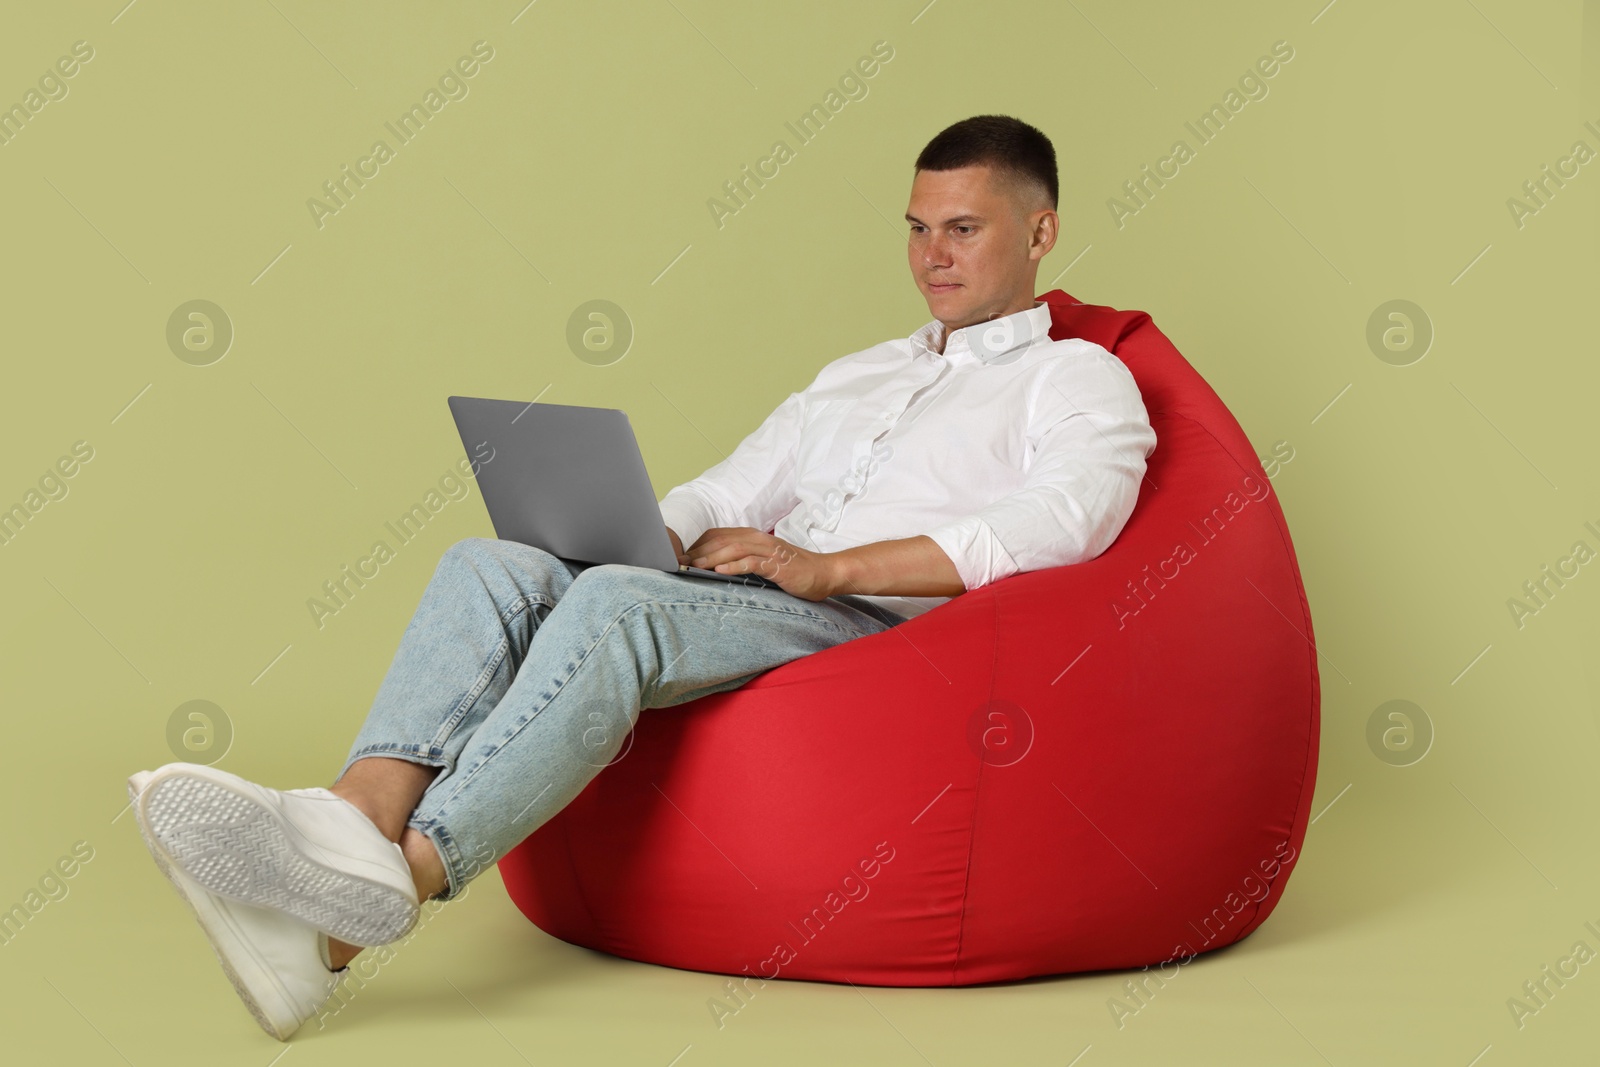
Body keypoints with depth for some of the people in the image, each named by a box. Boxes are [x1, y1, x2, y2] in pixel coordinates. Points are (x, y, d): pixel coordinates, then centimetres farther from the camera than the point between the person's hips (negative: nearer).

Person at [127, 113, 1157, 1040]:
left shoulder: (1083, 379, 12)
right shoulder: (857, 373, 34)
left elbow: (1057, 524, -9)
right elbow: (725, 493, 28)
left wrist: (830, 566, -17)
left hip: (879, 624, -6)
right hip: (756, 599, 7)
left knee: (613, 601, -33)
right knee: (492, 564, -20)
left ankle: (386, 891, -43)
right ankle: (362, 818, -42)